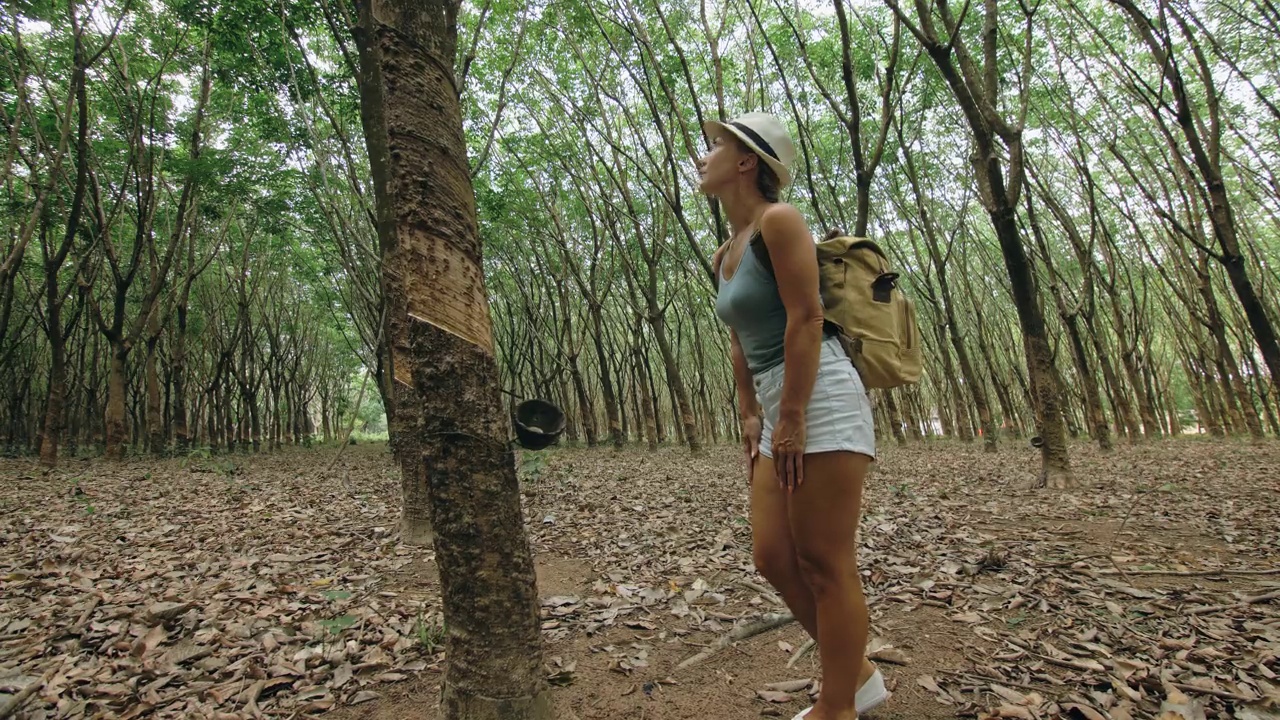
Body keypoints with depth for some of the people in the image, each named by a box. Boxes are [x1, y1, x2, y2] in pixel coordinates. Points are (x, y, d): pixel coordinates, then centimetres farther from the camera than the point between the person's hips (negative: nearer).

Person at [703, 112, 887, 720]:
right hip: (779, 410, 9)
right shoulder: (724, 255, 19)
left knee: (825, 566, -1)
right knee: (773, 559, 10)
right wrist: (751, 417, 14)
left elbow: (805, 319, -15)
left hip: (820, 399, -9)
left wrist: (792, 418, -17)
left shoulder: (778, 220, -6)